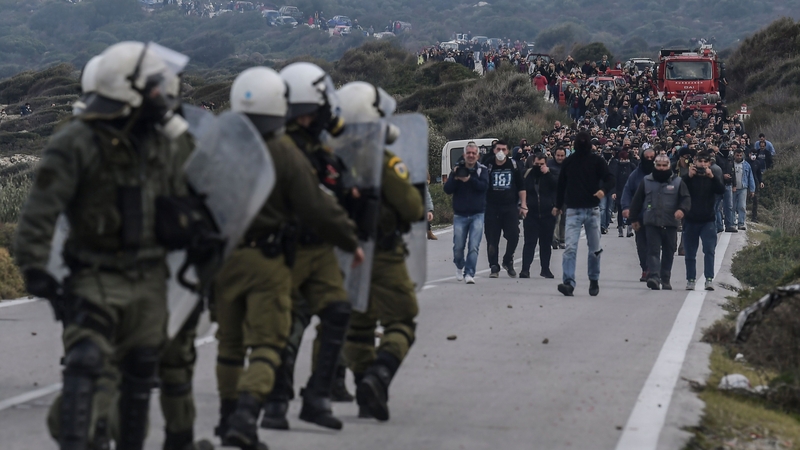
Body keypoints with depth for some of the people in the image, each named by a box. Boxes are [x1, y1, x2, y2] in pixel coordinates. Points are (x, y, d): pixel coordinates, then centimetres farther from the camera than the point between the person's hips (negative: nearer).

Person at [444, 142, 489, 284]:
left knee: (474, 247, -11)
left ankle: (469, 273, -9)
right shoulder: (457, 170, 5)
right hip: (459, 215, 1)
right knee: (458, 247, 4)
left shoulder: (482, 170, 2)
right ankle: (459, 266, 32)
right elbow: (447, 190, -2)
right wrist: (455, 178, -19)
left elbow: (484, 186, -14)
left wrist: (469, 179, -25)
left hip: (477, 215, -1)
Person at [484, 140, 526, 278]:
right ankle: (494, 267, 8)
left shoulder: (513, 165, 6)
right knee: (492, 239, 0)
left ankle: (508, 261, 15)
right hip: (491, 208, 0)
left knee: (513, 235, -8)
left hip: (510, 207, 0)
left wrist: (523, 205, 6)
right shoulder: (488, 166, 4)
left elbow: (521, 187, 11)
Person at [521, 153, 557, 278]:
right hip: (531, 214, -1)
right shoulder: (528, 174, 3)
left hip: (547, 215, 1)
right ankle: (525, 269, -10)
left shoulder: (550, 175, 2)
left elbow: (557, 184, -15)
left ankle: (545, 269, 20)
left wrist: (547, 173, -20)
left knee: (546, 243, 10)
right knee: (529, 242, -6)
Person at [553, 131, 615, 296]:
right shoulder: (569, 162, 6)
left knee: (595, 249, 9)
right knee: (570, 247, -12)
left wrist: (604, 190, -25)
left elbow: (610, 179, -4)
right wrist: (558, 205, 19)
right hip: (573, 210, 0)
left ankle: (594, 281, 25)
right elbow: (561, 184, 15)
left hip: (592, 210, 0)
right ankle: (568, 282, -18)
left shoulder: (597, 161, 1)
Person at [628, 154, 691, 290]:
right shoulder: (647, 181, 7)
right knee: (653, 250, -12)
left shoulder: (677, 182, 4)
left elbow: (686, 198, -2)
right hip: (652, 223, -1)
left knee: (668, 252, 8)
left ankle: (665, 280, 18)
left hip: (671, 224, 1)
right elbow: (637, 200, 13)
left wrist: (682, 209, -23)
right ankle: (653, 276, -23)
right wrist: (634, 218, 12)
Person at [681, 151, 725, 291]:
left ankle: (709, 280, -18)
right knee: (690, 254, 6)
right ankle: (690, 280, 15)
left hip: (708, 220, -1)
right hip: (690, 220, 1)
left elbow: (721, 190, -14)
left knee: (709, 250, -14)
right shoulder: (689, 177, 2)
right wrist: (689, 176, -23)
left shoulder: (713, 177, 4)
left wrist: (712, 177, -27)